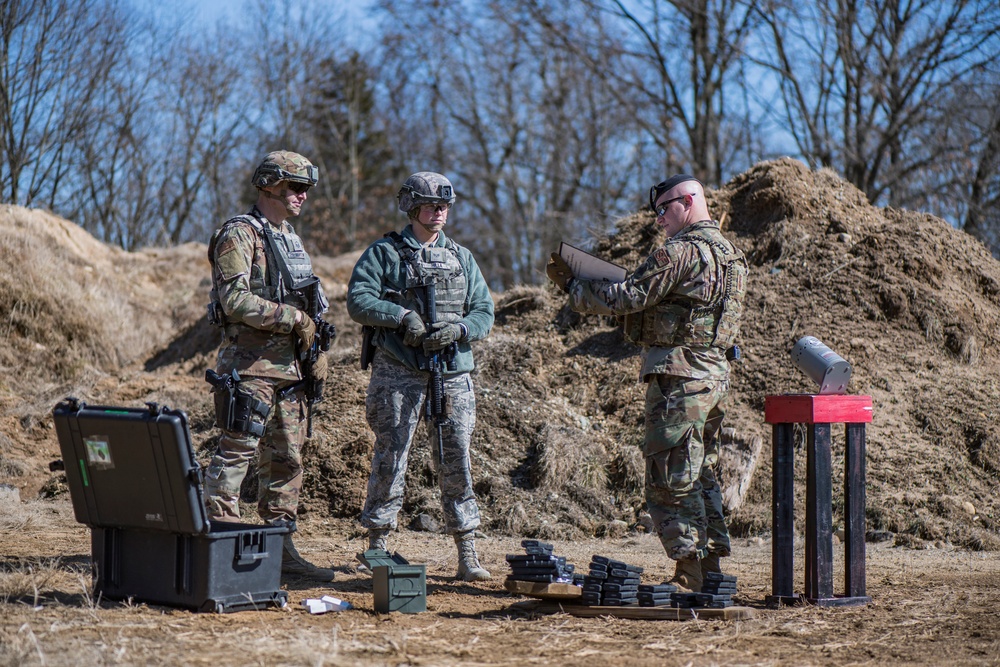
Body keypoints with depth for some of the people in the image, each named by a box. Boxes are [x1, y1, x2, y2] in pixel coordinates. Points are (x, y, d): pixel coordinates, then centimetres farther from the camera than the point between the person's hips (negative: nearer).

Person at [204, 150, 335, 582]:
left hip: (289, 364, 9)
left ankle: (282, 549, 16)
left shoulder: (291, 239, 18)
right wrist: (292, 317, -18)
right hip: (250, 363, -9)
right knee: (235, 453, -8)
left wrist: (317, 350, 10)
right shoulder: (240, 235, -9)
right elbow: (235, 300, -20)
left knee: (287, 458, 10)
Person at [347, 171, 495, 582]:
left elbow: (485, 311, 11)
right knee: (390, 459, -1)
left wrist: (457, 328, -10)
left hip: (452, 374, 3)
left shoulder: (462, 258, 16)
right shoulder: (384, 254, 4)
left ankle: (467, 556, 6)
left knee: (456, 461, 2)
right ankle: (377, 550, 8)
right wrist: (403, 316, -20)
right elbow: (358, 301, -8)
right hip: (398, 374, -3)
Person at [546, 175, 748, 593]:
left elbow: (629, 296, -14)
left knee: (669, 481, -5)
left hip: (679, 378, -10)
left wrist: (573, 287, -3)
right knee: (699, 476, 15)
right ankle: (711, 571, 18)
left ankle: (692, 577, -4)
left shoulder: (681, 250, -14)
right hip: (714, 374, 10)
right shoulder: (726, 251, 17)